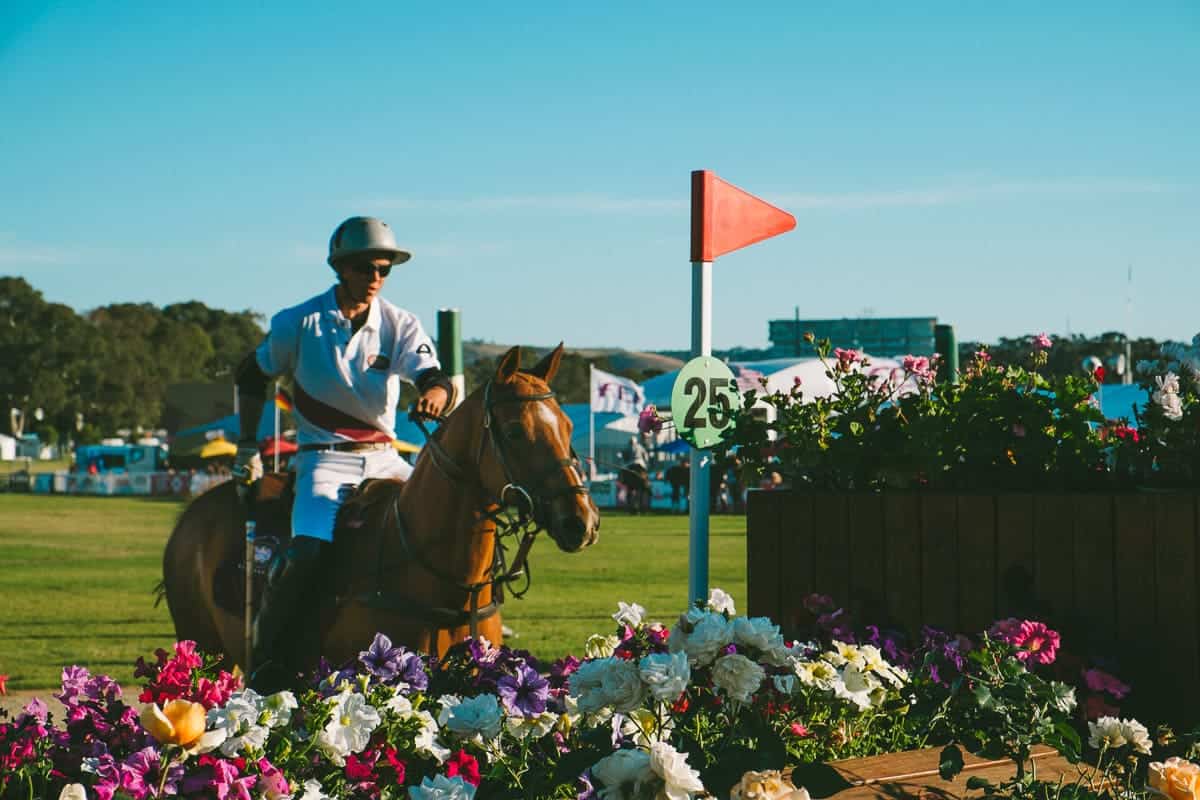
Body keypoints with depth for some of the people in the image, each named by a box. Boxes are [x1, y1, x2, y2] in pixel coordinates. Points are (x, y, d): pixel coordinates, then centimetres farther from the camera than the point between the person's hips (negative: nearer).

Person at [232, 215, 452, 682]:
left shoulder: (400, 326, 2)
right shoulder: (300, 323, -3)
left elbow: (431, 375, -14)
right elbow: (251, 377, 11)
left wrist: (436, 393, -39)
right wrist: (247, 449, 10)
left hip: (383, 458, 4)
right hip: (324, 458, -4)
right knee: (307, 551, -26)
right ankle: (266, 653, -11)